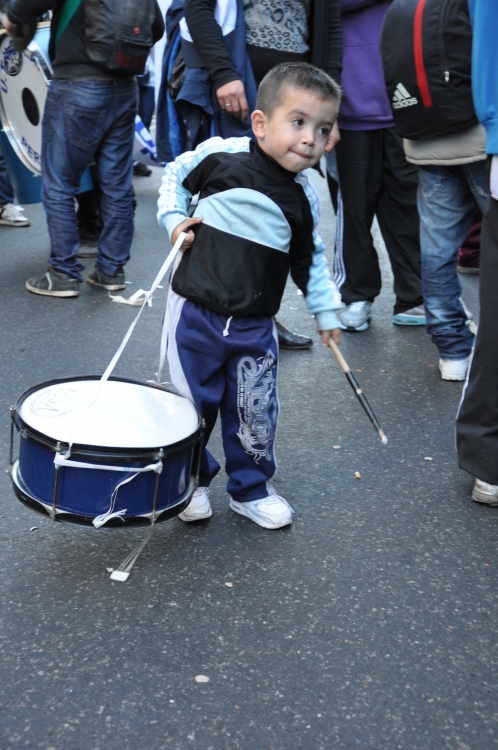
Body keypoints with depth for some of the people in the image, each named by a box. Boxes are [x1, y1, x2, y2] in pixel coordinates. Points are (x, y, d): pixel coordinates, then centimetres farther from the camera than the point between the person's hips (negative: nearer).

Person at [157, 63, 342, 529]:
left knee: (255, 413, 6)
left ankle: (250, 488, 30)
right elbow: (176, 175, 6)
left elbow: (309, 259, 13)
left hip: (254, 327, 3)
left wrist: (325, 309, 13)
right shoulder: (222, 157, -11)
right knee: (191, 405, 8)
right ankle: (190, 482, 33)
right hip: (195, 313, -2)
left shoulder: (303, 199, 0)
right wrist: (174, 220, -6)